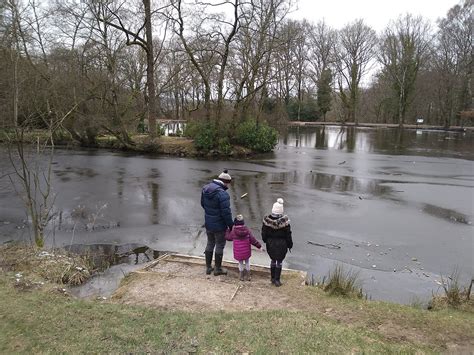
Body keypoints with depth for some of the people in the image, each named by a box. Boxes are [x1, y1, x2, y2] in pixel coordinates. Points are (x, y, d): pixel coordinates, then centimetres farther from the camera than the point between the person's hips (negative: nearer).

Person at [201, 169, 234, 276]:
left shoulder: (205, 189, -2)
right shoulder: (223, 194, -27)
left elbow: (203, 204, 12)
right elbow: (226, 212, -24)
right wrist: (231, 225, -11)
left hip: (208, 223, 7)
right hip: (219, 226, -7)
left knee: (210, 244, 21)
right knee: (219, 246, 11)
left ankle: (208, 267, 32)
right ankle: (218, 269, 24)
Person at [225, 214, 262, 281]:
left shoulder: (233, 232, -11)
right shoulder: (247, 230, -7)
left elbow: (228, 237, 5)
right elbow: (252, 240, -5)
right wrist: (259, 246, 4)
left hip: (238, 252, -1)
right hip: (246, 252, 1)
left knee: (240, 263, 18)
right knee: (247, 262, 21)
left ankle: (241, 276, 28)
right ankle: (248, 276, 27)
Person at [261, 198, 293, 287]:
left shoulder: (267, 219, -14)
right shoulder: (284, 220, -21)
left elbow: (263, 233, -2)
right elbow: (288, 234, -11)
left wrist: (266, 241, 16)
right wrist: (290, 245, 2)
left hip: (270, 244, 3)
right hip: (281, 244, -3)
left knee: (273, 260, 21)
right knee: (279, 261, 14)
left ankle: (273, 278, 32)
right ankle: (277, 280, 22)